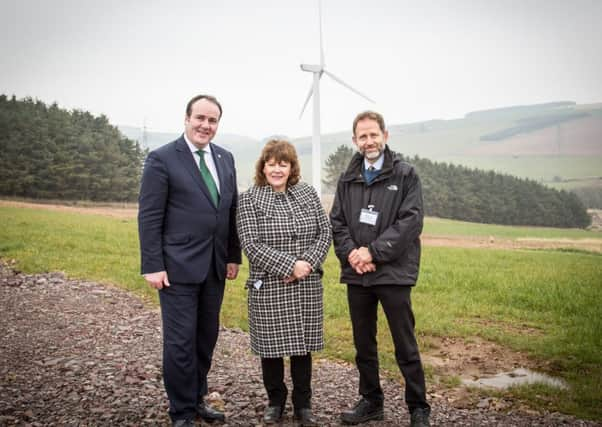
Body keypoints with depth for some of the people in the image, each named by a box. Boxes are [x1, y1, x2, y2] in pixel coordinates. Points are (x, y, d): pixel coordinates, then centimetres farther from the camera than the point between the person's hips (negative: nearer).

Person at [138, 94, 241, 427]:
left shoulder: (225, 158, 10)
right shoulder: (162, 159, -7)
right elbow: (149, 217, -10)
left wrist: (234, 256, 11)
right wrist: (153, 267, -13)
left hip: (215, 266, 6)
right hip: (178, 267, -5)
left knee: (206, 338, 14)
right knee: (181, 341, 0)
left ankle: (197, 399, 30)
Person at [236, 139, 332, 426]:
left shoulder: (308, 194, 7)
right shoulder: (249, 199, -3)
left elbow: (325, 232, 5)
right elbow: (251, 244, -11)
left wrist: (308, 262, -12)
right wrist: (289, 266, -17)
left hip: (307, 287, 3)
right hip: (268, 287, -2)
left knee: (302, 345, 10)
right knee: (271, 346, 7)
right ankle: (275, 401, 28)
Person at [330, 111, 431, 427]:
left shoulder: (405, 175, -1)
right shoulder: (347, 179, 12)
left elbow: (411, 221, -10)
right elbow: (337, 222, 9)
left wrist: (373, 251, -15)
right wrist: (350, 253, -9)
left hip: (393, 272, -4)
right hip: (356, 273, 5)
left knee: (405, 346, 2)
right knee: (363, 344, 14)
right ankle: (371, 402, 28)